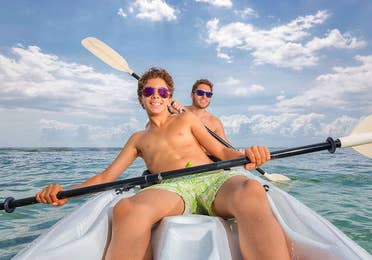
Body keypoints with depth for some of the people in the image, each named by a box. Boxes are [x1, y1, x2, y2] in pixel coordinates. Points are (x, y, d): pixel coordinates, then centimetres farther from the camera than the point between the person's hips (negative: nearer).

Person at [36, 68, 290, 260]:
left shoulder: (186, 118, 25)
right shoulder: (138, 139, 30)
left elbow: (221, 151, 15)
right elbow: (106, 176, 24)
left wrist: (246, 155, -9)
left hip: (212, 179, 0)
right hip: (172, 188, 1)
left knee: (251, 191, -38)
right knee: (126, 209, -36)